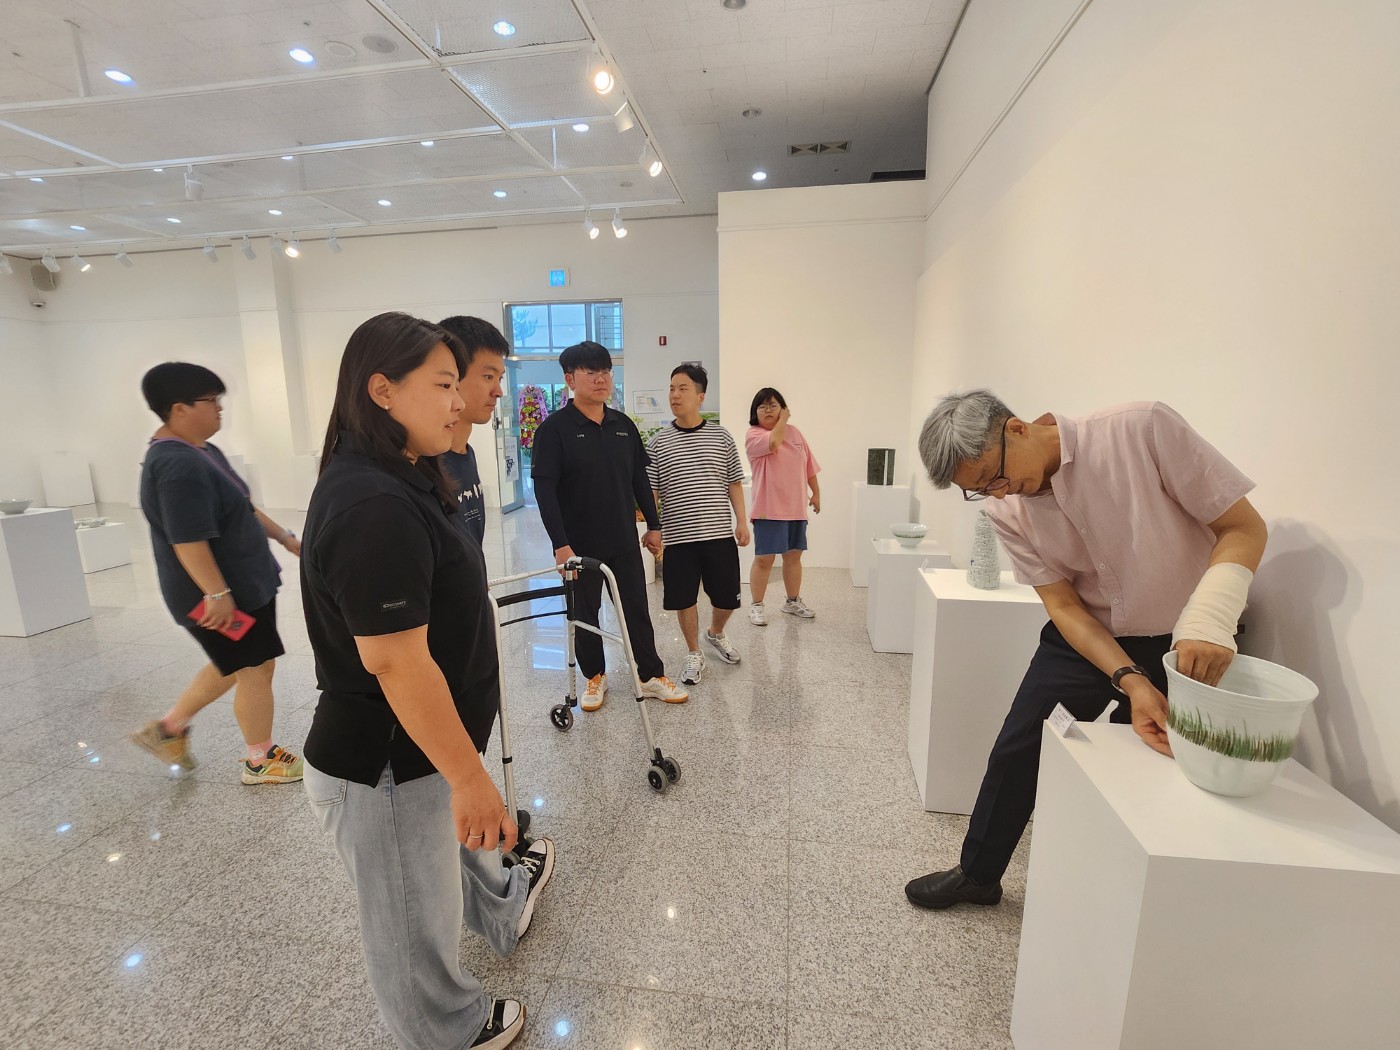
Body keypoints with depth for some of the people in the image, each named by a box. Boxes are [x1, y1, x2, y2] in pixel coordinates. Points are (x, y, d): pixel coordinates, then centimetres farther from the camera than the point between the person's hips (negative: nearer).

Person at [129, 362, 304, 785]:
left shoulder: (203, 452, 9)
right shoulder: (177, 465, -24)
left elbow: (243, 509, 18)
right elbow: (188, 541, -27)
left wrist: (285, 536, 19)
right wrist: (217, 593, -27)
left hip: (245, 584, 10)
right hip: (225, 594, -10)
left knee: (233, 666, 24)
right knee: (255, 670, 3)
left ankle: (169, 727, 38)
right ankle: (259, 761, 21)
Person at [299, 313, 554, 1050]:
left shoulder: (395, 484, 4)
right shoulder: (373, 505, -29)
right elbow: (396, 663, -30)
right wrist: (469, 776, -21)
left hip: (414, 747, 10)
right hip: (388, 766, -9)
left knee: (461, 842, 35)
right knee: (416, 926, 18)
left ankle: (503, 908, 62)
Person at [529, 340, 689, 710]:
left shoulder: (624, 425, 5)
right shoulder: (554, 428, -10)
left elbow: (640, 479, 12)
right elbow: (544, 489, -14)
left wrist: (653, 525, 11)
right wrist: (560, 544, -19)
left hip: (624, 541, 4)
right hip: (579, 545, -3)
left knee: (637, 610, 11)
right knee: (584, 614, 12)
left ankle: (651, 676, 25)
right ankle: (595, 677, 31)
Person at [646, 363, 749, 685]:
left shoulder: (721, 436, 3)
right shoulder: (658, 442, 1)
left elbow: (734, 483, 8)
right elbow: (650, 490, 1)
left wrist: (741, 521, 2)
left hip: (720, 534, 1)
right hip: (678, 536, -1)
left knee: (727, 597, 9)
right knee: (684, 599, 6)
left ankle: (715, 634, 42)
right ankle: (694, 654, 29)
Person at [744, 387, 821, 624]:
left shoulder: (794, 432, 12)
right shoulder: (754, 435, -4)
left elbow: (809, 465, 16)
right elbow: (773, 442, -24)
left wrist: (816, 492, 14)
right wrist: (783, 420, -8)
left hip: (796, 507, 5)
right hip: (769, 508, -5)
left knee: (793, 556, 14)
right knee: (764, 558, -3)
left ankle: (793, 601, 29)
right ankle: (756, 605, 11)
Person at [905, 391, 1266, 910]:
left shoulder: (1143, 429, -24)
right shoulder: (1007, 511, -12)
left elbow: (1243, 527, -18)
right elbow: (1063, 605, -12)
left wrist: (1209, 621, -34)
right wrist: (1132, 682, -26)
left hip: (1188, 644, -2)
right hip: (1085, 635, 3)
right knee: (1016, 749, 5)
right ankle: (977, 875, 28)